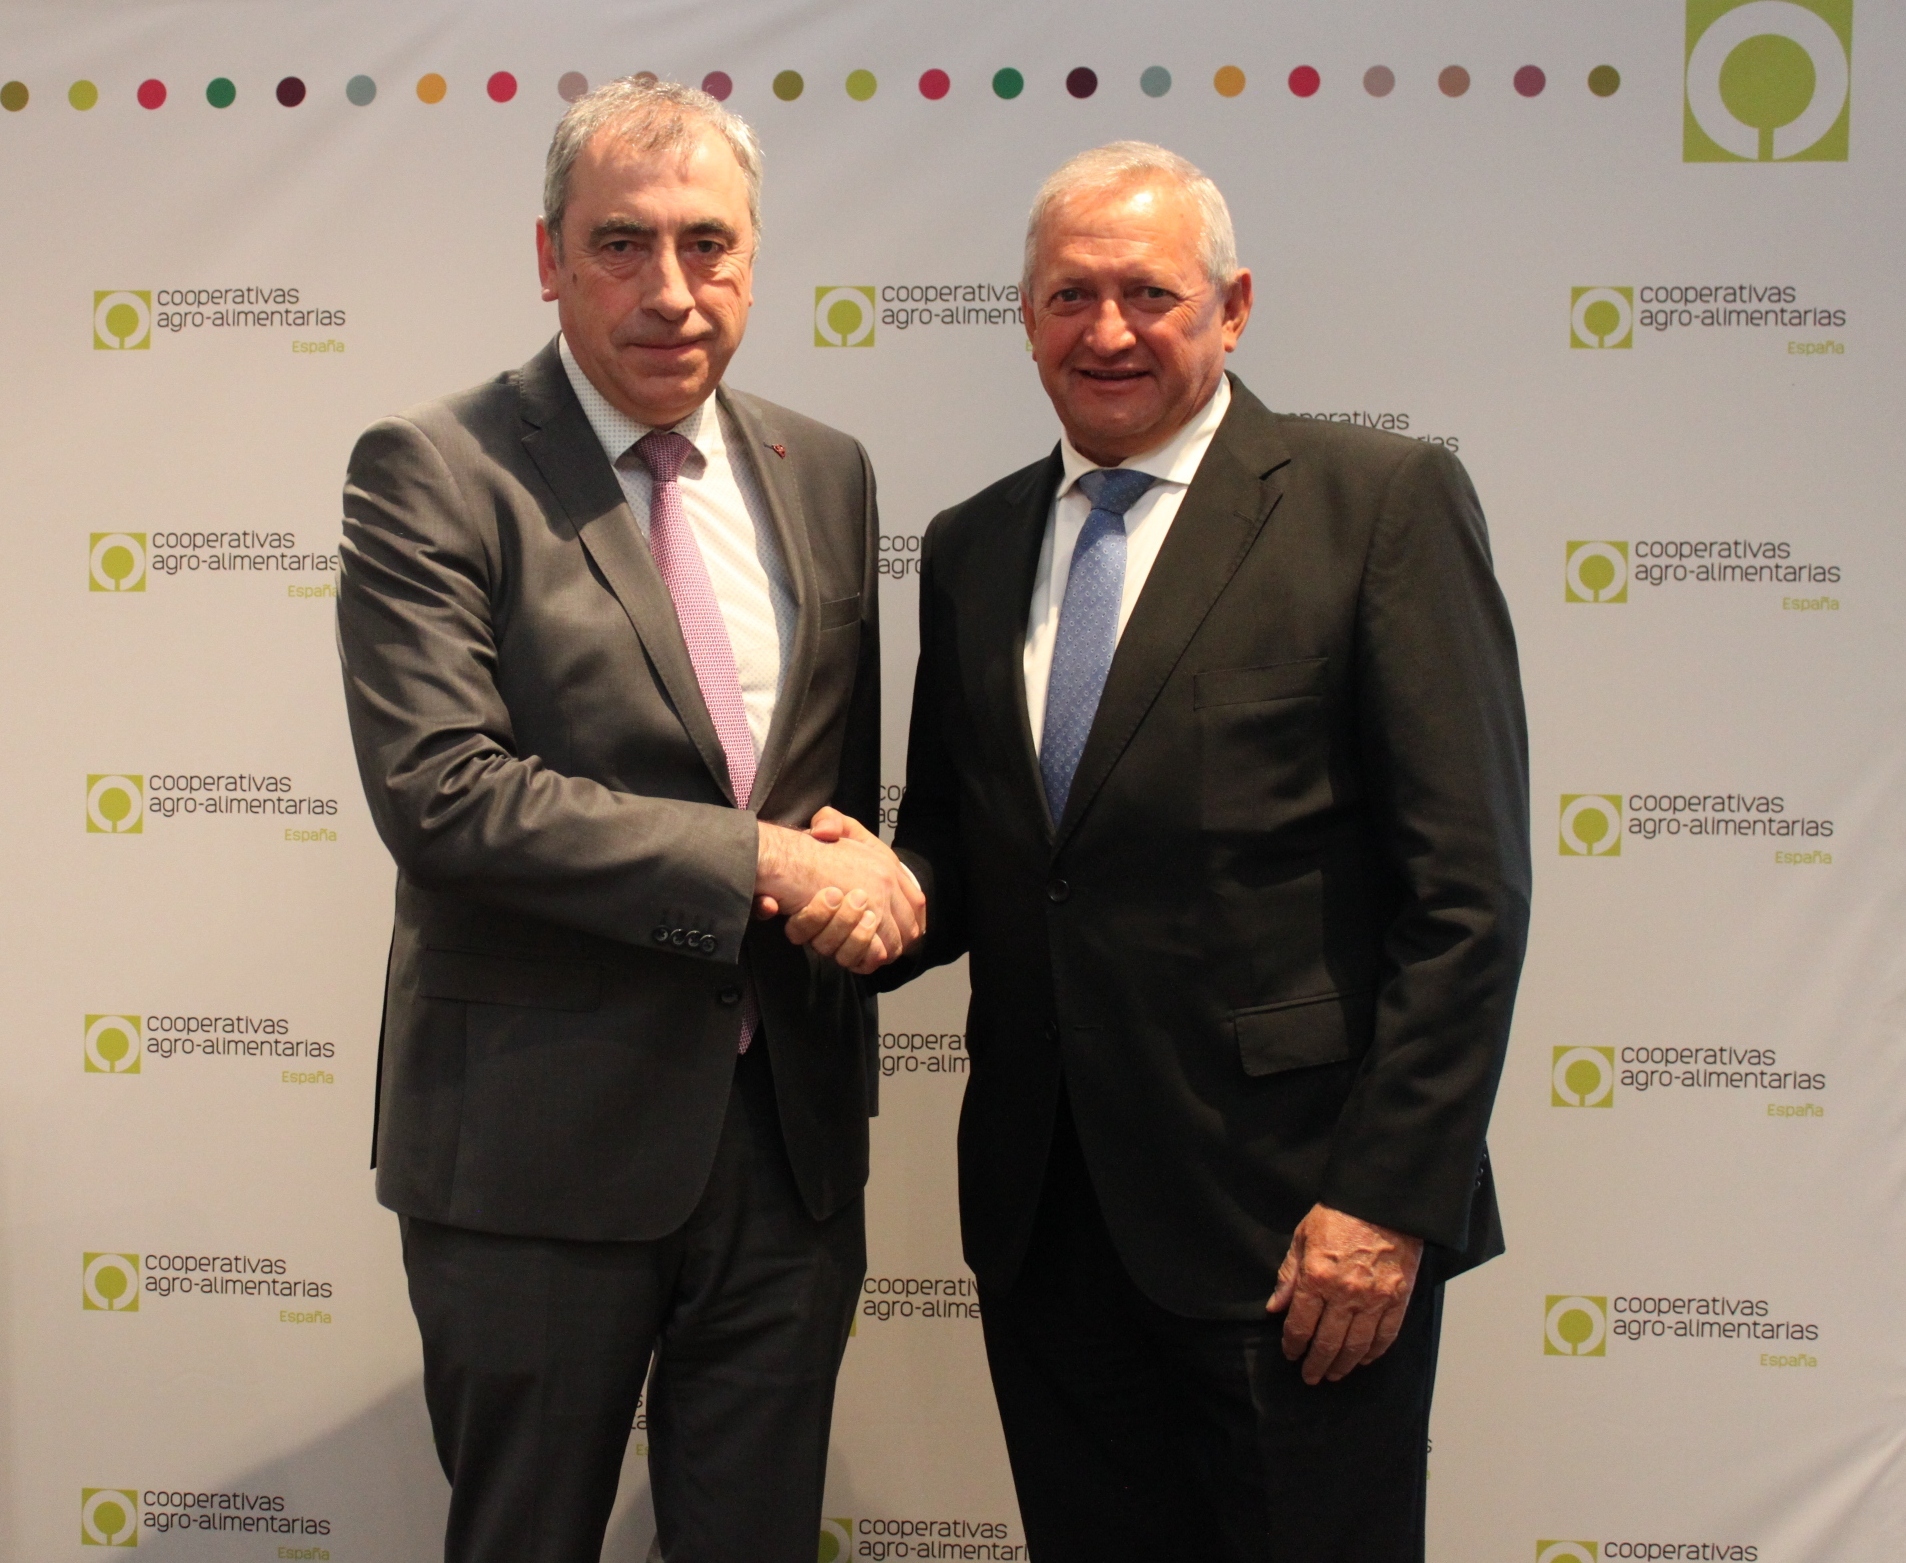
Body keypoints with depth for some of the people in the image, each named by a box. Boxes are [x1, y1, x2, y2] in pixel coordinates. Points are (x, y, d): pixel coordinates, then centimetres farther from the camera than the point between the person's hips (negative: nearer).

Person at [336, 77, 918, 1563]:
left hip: (790, 1125, 5)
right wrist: (758, 860, -20)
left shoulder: (824, 472, 8)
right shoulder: (431, 474, -10)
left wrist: (856, 868, -3)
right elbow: (439, 788, -21)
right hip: (543, 1135, -4)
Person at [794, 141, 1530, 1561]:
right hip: (1043, 1215, 5)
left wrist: (1389, 1202, -14)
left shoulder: (1382, 502, -5)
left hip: (1289, 1216, -5)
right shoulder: (970, 548, 12)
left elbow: (1467, 887, -10)